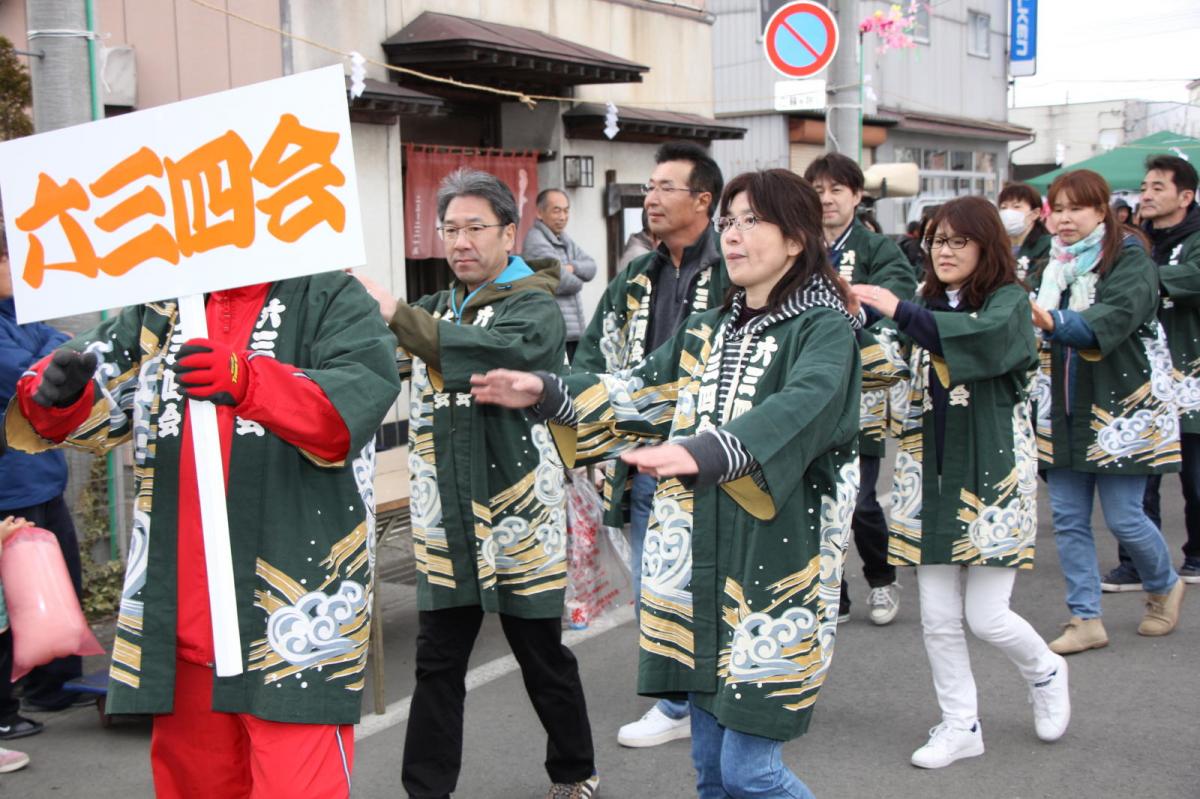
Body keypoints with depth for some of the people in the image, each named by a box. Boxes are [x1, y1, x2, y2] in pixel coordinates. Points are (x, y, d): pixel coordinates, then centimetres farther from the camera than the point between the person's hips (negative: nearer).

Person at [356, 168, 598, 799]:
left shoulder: (534, 307, -6)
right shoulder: (439, 310, 15)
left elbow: (497, 353, -28)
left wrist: (396, 314, -32)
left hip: (520, 519, -5)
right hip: (448, 525, 5)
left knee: (544, 658, 9)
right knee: (437, 664, 7)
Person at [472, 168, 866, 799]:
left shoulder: (824, 328, -9)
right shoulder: (707, 332, 15)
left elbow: (797, 410, -27)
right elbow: (641, 392, 20)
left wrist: (699, 452, -43)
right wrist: (546, 393, 7)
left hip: (774, 570, -7)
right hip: (699, 565, 7)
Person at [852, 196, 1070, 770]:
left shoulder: (1008, 301, -6)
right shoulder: (928, 307, 11)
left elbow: (983, 336, -28)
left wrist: (899, 312, -34)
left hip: (993, 473, -5)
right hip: (931, 475, 5)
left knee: (987, 616, -2)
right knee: (938, 618, 5)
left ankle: (1045, 673, 30)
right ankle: (960, 727, 21)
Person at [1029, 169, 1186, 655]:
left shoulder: (1130, 261, -7)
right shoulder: (1052, 268, 12)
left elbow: (1114, 318, -25)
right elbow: (1034, 329, 6)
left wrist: (1056, 322, -41)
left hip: (1119, 409, -5)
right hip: (1064, 413, 5)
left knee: (1123, 518, -1)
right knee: (1068, 518, 3)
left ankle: (1164, 586, 28)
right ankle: (1085, 619, 13)